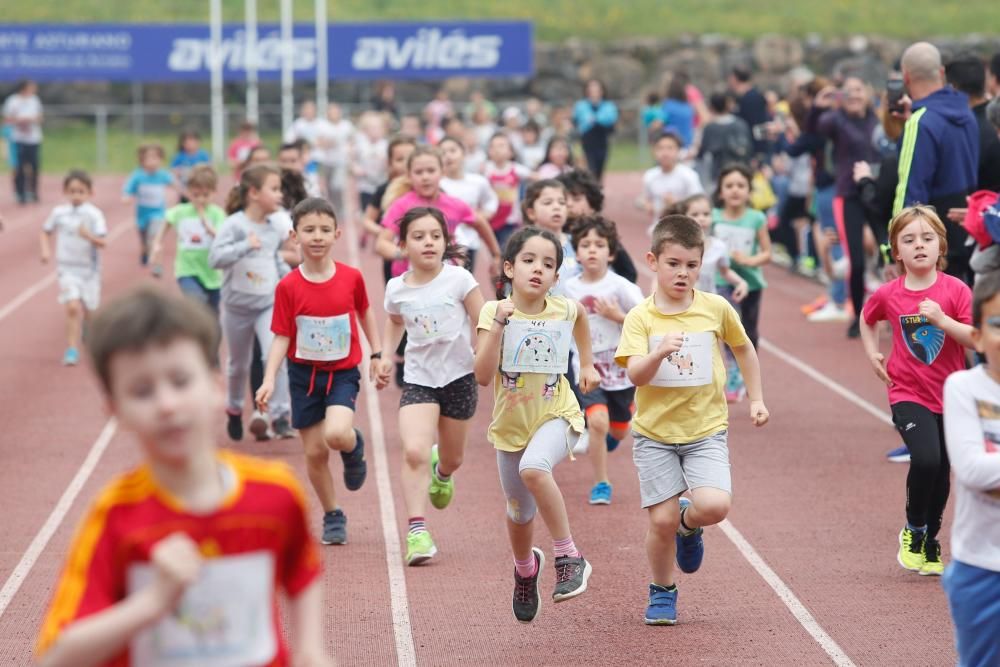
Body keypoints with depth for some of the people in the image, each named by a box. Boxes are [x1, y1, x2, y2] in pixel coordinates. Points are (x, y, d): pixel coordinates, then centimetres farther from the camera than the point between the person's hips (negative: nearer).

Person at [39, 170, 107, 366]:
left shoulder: (94, 214, -11)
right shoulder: (59, 213, -3)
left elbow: (102, 243, -17)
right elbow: (46, 231, 13)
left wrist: (89, 236, -36)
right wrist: (46, 249, -2)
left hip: (89, 268, 0)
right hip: (67, 268, 0)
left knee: (86, 309, 15)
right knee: (73, 307, -16)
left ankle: (86, 327, 50)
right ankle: (72, 349, -11)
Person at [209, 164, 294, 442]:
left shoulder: (274, 229, 1)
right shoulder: (235, 225, -16)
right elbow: (216, 257, -29)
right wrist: (246, 246, -38)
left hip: (269, 305, 3)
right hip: (238, 307, -2)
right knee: (239, 364, 15)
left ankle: (280, 416, -11)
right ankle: (234, 409, 41)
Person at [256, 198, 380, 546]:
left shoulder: (351, 277, -8)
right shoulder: (288, 286, -10)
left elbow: (365, 312, 11)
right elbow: (281, 338, -7)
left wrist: (378, 352, 10)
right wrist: (269, 380, -17)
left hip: (343, 373, -1)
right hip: (304, 374, 1)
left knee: (336, 433, -26)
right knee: (314, 452, 4)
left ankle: (355, 446, 12)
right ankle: (333, 517, 23)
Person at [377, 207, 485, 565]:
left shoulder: (459, 280, -12)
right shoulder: (396, 288, -3)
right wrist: (386, 355, 7)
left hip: (459, 377, 0)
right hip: (418, 378, 0)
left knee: (452, 457, 17)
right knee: (414, 452, -21)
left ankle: (442, 471, 55)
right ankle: (417, 530, -20)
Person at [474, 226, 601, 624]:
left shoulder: (564, 310, -6)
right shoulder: (494, 312, -12)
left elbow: (580, 317, 22)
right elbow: (483, 376, -22)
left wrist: (587, 364, 21)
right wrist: (499, 323, -28)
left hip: (557, 416, -2)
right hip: (511, 423, 2)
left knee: (533, 468, -35)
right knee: (520, 512, 15)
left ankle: (569, 558, -23)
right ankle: (525, 569, 49)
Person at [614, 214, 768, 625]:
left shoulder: (716, 309, -1)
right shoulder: (640, 317, -7)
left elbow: (743, 347, 17)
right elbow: (635, 375, -18)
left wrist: (756, 398, 16)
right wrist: (660, 352, -37)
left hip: (706, 428, 1)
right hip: (655, 432, -1)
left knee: (715, 505, -21)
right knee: (661, 520, -4)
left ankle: (689, 524, 17)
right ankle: (662, 593, 22)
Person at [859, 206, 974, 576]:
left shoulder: (956, 290, -9)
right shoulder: (888, 295, -5)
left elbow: (978, 337, -16)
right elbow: (867, 319, 18)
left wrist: (941, 320, -27)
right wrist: (872, 354, 6)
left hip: (950, 396, 1)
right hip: (908, 395, -1)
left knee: (941, 473, 10)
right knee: (926, 459, -22)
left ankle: (930, 542, 32)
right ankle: (913, 531, 2)